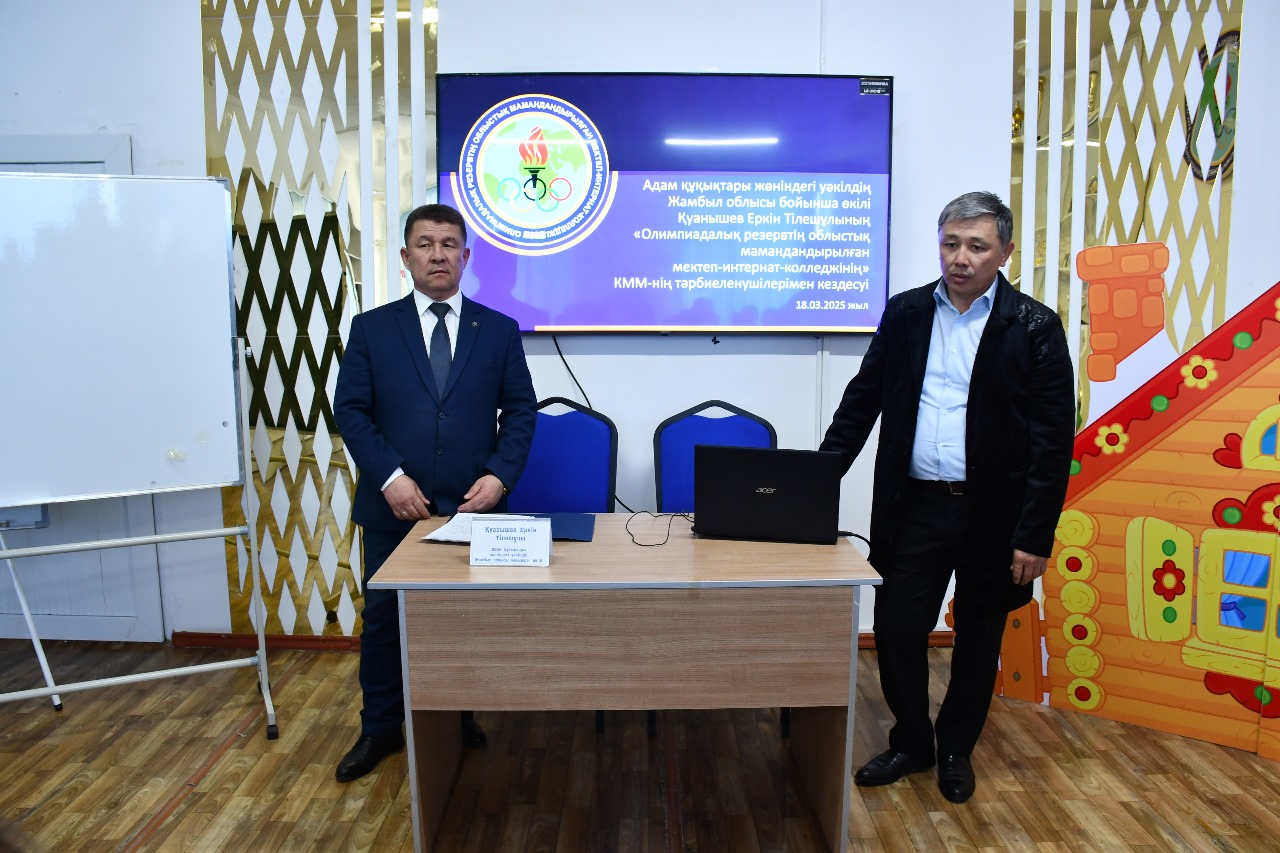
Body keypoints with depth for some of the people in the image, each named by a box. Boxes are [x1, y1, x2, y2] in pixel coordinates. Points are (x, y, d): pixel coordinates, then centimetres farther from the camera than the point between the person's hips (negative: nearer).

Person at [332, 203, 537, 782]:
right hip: (394, 506, 0)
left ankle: (462, 718, 33)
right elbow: (351, 410, -2)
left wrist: (499, 475, -11)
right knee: (384, 619, 11)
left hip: (473, 506, 0)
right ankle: (380, 730, 29)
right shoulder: (372, 328, 3)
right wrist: (389, 477, -13)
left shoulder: (499, 330, 4)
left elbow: (520, 411, 3)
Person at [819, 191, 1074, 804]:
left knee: (977, 637, 13)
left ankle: (956, 749, 36)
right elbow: (862, 401, 7)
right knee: (896, 627, 4)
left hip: (992, 512, -2)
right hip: (914, 505, 2)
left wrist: (1035, 536, -11)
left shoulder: (1034, 327, -5)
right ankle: (912, 742, 29)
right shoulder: (905, 313, 4)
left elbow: (1053, 441, -7)